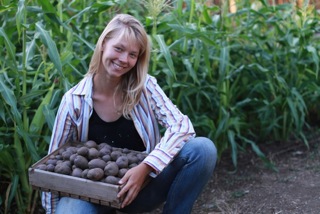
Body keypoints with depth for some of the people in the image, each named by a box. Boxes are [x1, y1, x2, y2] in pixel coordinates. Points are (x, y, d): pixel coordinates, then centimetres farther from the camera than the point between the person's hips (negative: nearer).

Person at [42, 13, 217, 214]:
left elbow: (182, 125, -19)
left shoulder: (144, 86, -6)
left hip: (141, 186, 1)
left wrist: (145, 168, -31)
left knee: (203, 148, -22)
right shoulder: (74, 100, -7)